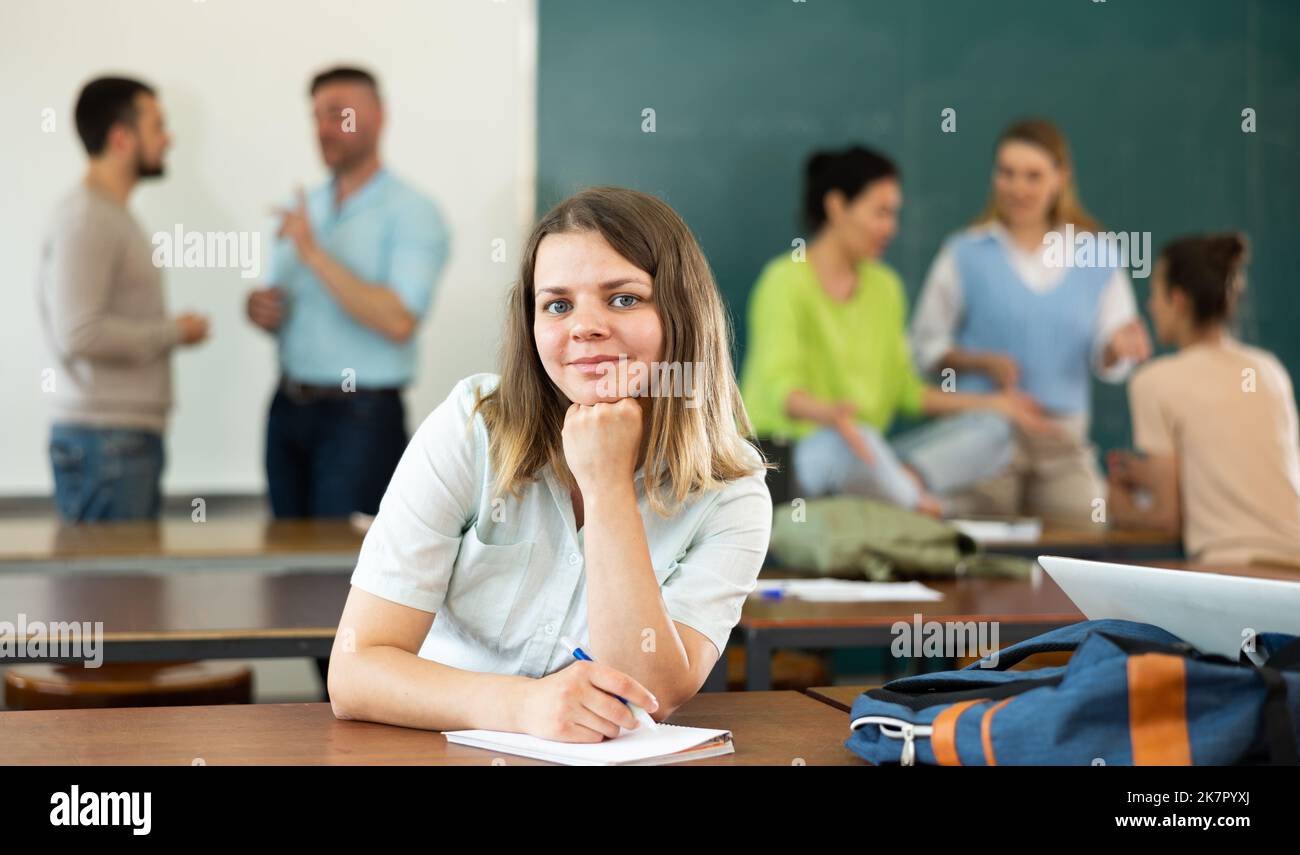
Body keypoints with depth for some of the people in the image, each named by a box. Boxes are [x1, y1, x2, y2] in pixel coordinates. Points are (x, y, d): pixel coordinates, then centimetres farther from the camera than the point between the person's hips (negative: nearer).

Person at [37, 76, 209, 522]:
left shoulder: (112, 215, 17)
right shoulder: (85, 218, -13)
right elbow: (79, 334, -22)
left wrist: (167, 331, 7)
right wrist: (174, 332, -11)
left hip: (132, 435, 9)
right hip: (104, 439, -9)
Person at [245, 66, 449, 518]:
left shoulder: (411, 213, -8)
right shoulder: (302, 209, 13)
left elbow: (398, 321, -21)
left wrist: (315, 255, -21)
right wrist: (262, 311, -3)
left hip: (360, 417, -6)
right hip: (289, 410, 6)